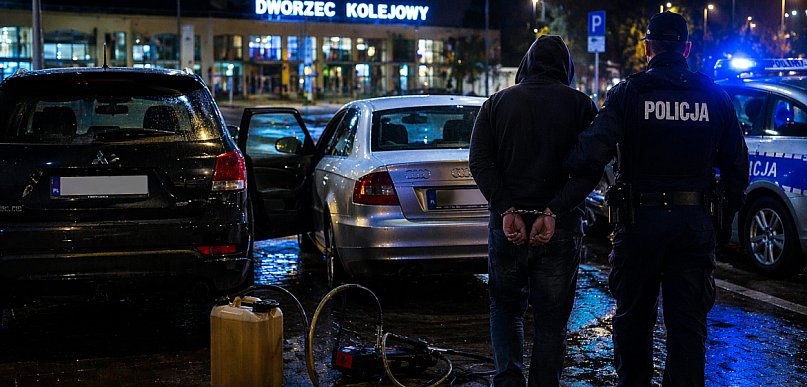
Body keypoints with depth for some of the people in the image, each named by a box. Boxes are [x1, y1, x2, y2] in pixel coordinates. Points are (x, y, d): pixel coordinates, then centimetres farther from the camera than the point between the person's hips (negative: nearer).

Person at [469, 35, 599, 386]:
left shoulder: (497, 103, 6)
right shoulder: (581, 105, 2)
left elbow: (479, 161, -7)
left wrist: (506, 211, -13)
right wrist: (552, 213, -16)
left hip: (507, 224, 1)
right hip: (561, 228, -1)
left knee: (506, 307, 18)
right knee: (551, 320, 9)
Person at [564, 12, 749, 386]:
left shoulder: (629, 92, -7)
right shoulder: (715, 96, 3)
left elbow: (594, 150, -20)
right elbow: (736, 165, 6)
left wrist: (564, 166, -1)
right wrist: (728, 213, 18)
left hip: (640, 218, -2)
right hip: (696, 222, 2)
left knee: (633, 318, 14)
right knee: (688, 322, 8)